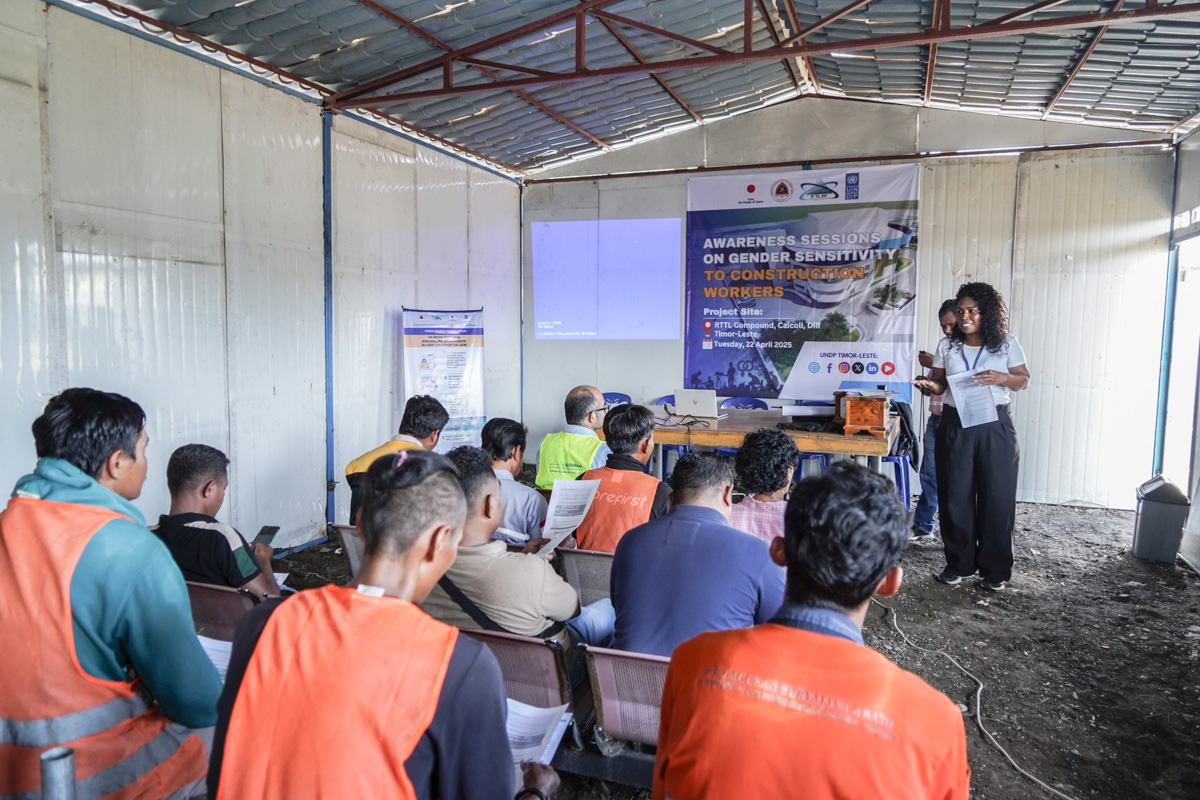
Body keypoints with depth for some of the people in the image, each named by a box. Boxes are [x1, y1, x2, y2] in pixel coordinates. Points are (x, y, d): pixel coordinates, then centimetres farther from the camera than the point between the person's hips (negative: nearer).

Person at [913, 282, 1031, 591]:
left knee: (996, 496, 1)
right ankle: (959, 563, 17)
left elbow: (1023, 381, 5)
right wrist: (931, 385, -13)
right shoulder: (947, 345, 8)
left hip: (995, 427, -2)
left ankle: (994, 569, 13)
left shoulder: (1007, 343, 3)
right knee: (955, 496, 3)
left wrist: (1001, 377, -16)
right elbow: (941, 383, 10)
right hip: (955, 426, 2)